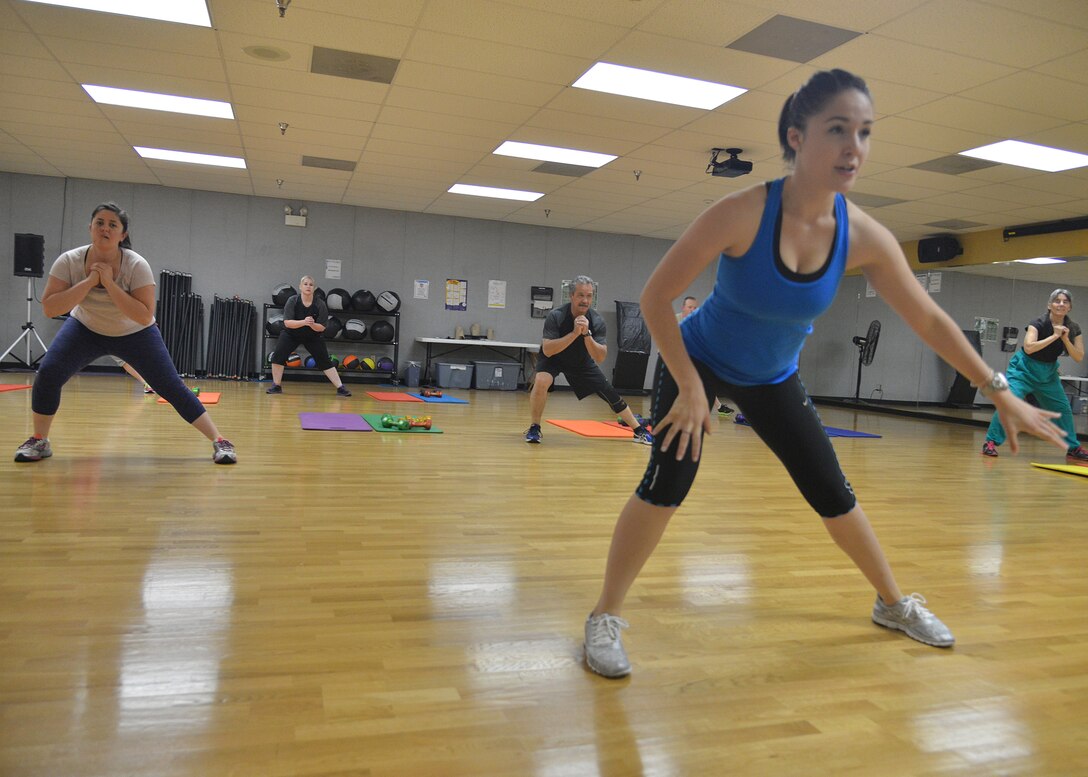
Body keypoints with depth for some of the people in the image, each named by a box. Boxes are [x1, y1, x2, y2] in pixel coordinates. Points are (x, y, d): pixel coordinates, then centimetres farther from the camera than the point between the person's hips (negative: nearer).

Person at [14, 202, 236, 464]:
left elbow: (145, 316, -34)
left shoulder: (136, 265, -27)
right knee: (47, 374, -17)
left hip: (135, 334, -2)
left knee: (171, 386, -11)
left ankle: (219, 441, -4)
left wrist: (109, 283, -38)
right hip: (86, 329, 2)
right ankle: (39, 442, 6)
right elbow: (49, 308, -26)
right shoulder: (69, 261, -20)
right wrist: (89, 281, -34)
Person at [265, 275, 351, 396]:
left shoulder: (320, 304, -17)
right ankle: (276, 386, 1)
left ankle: (340, 387, -1)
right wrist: (303, 322, -39)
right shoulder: (293, 300, -17)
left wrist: (312, 324, -36)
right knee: (278, 355, -15)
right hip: (291, 334, 0)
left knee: (325, 361, -6)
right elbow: (287, 322, -23)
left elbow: (322, 327, -15)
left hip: (313, 336, 0)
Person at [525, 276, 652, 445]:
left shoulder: (597, 321, -22)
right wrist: (574, 333, -45)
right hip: (553, 358, -3)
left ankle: (639, 430, 17)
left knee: (609, 393, 0)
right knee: (541, 382, -32)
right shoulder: (556, 316, -29)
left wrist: (586, 334, -41)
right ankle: (535, 428, -10)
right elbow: (547, 350, -37)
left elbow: (600, 358, -27)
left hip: (582, 361, 3)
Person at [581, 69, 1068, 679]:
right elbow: (655, 297, -26)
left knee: (834, 494, 8)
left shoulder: (864, 238, -18)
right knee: (666, 485, -19)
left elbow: (930, 319, -6)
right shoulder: (742, 214, -31)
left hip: (774, 378, 4)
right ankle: (606, 617, 0)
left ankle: (894, 603, 34)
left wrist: (1002, 393, -2)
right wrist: (689, 389, -25)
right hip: (699, 363, -4)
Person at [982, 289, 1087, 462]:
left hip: (1048, 373, 6)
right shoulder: (1038, 323, -18)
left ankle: (1074, 448, 25)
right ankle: (991, 442, -15)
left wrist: (1065, 339, -22)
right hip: (1024, 369, -5)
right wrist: (1054, 336, -31)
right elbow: (1028, 347, -34)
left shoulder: (1073, 328, -5)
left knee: (1063, 408, 9)